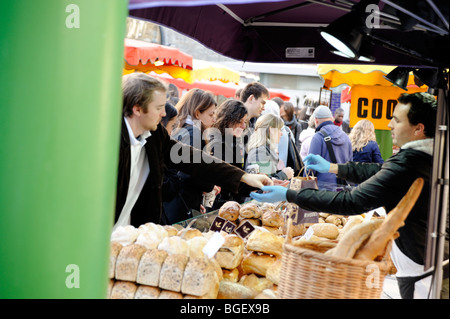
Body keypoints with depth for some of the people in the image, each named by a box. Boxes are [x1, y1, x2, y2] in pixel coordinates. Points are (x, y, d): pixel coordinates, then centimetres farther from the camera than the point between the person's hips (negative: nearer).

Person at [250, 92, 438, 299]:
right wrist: (332, 167, 17)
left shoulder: (406, 165, -28)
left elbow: (352, 202, -27)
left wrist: (288, 195, -24)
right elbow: (381, 171, 15)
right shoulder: (431, 155, 4)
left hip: (417, 267, -9)